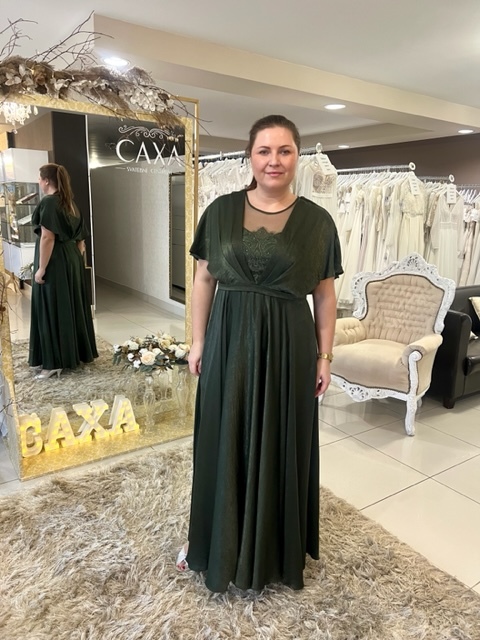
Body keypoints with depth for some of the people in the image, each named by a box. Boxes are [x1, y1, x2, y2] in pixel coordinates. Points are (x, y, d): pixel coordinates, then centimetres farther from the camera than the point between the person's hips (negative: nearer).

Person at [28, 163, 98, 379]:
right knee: (72, 307, 15)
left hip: (55, 262, -9)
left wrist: (41, 268, -19)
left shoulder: (48, 202, -14)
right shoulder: (70, 202, 13)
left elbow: (47, 237, -21)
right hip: (71, 259, 9)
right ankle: (78, 352, 25)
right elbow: (80, 237, 15)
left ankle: (55, 362, 1)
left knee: (52, 311, -4)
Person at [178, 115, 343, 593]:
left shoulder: (316, 221, -1)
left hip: (288, 345, 0)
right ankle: (215, 540, 36)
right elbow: (204, 280, 5)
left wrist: (324, 356, 2)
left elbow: (324, 294, 3)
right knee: (223, 443, 13)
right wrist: (198, 341, 2)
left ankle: (276, 546, 37)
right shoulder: (221, 211, 1)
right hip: (229, 341, 1)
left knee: (281, 446, 13)